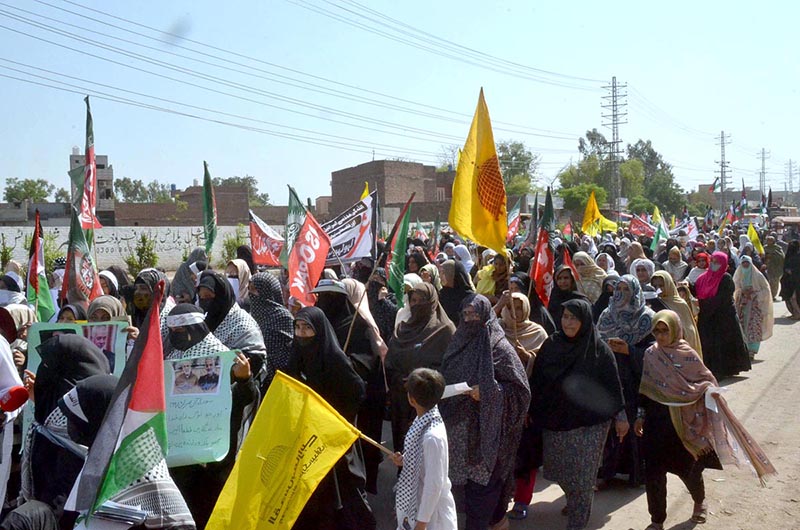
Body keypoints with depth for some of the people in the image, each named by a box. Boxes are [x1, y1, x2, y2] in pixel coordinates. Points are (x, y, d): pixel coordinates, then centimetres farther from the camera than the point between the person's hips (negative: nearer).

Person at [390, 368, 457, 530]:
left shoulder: (433, 436, -32)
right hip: (417, 501, 8)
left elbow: (435, 484, -26)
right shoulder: (423, 421, -6)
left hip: (431, 509, -8)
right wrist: (404, 460, -5)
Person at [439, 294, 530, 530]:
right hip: (462, 426, 6)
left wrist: (487, 392, -22)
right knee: (469, 476, 14)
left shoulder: (499, 348, -12)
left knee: (482, 480, -2)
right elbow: (447, 378, 19)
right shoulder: (460, 342, 7)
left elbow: (520, 388, -12)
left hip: (486, 428, -6)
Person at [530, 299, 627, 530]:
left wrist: (621, 416, -4)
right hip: (554, 421, 3)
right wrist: (530, 410, 6)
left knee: (581, 476, 3)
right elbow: (536, 380, 4)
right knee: (560, 472, 14)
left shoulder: (599, 349, -9)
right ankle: (575, 502, 42)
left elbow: (612, 384, -5)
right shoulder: (551, 344, -1)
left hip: (589, 424, -3)